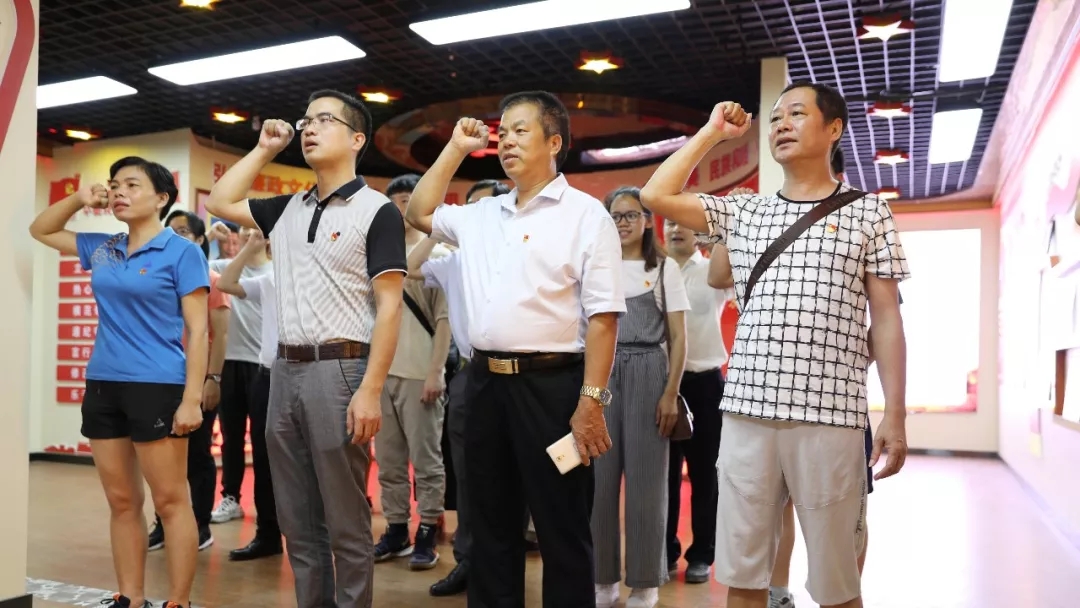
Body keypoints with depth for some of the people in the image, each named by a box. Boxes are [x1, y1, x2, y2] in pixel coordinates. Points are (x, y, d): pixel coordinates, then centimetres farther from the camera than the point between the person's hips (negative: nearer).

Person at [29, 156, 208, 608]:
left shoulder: (181, 252, -4)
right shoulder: (101, 249, 12)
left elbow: (197, 330, -8)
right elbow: (40, 231, 28)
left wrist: (192, 398, -16)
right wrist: (80, 199, 9)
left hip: (156, 387, -6)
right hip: (102, 385, 6)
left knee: (169, 502, -1)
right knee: (121, 502, 11)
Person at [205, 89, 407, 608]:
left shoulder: (377, 211, -6)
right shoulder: (289, 209, 14)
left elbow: (389, 308, -11)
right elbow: (220, 203, 23)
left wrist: (370, 390, -18)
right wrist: (265, 149, 17)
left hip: (340, 370, -6)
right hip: (285, 370, 7)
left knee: (346, 523, 2)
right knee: (297, 521, 14)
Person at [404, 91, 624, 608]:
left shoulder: (585, 214, -5)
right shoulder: (482, 215, 14)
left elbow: (603, 316, -10)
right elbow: (418, 213, 26)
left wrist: (591, 400, -17)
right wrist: (455, 150, 17)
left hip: (551, 385, -6)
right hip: (485, 382, 6)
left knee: (561, 530, 5)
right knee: (491, 524, 16)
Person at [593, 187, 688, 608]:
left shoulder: (665, 269, 5)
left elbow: (678, 338, 2)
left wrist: (671, 393, -7)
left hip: (647, 373, -2)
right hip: (602, 374, 2)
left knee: (645, 478, 2)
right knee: (600, 477, 4)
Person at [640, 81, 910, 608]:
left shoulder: (867, 213, 6)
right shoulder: (743, 213, 14)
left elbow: (886, 318, 4)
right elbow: (655, 196, 7)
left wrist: (895, 415, -3)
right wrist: (712, 132, 13)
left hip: (829, 417, -2)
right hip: (747, 412, 3)